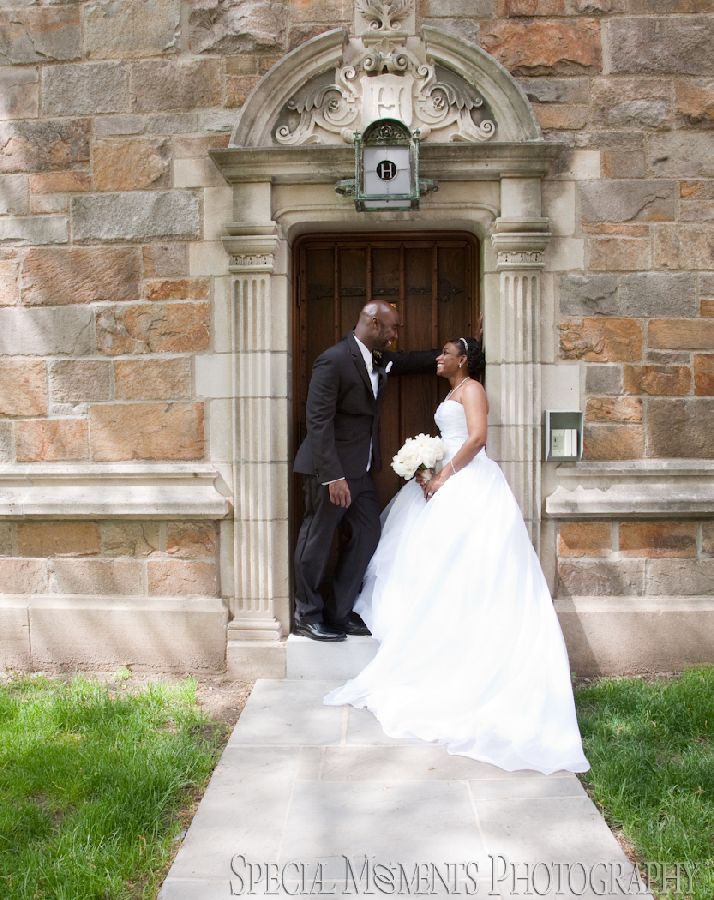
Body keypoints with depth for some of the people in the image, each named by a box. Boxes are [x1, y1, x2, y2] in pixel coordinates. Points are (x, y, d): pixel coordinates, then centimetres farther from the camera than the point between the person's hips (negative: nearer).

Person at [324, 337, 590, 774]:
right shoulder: (454, 393, 24)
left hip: (470, 483, -10)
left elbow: (477, 437, -18)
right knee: (445, 560, 11)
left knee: (462, 565, -9)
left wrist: (443, 476, -17)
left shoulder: (471, 388, -5)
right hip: (454, 482, 10)